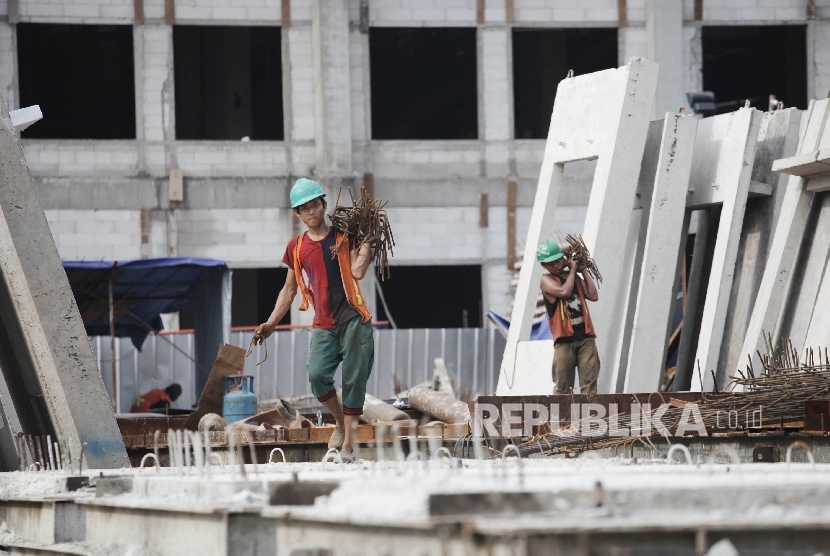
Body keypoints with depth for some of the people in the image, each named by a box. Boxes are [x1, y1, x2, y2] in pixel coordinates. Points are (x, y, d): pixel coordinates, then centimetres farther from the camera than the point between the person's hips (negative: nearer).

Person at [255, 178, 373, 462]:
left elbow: (358, 271, -12)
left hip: (353, 319, -2)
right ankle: (341, 422, 6)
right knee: (317, 375, -18)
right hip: (323, 324, 2)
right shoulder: (297, 247, 11)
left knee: (353, 380, -5)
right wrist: (271, 323, 12)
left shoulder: (343, 236, 3)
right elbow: (289, 289, 18)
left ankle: (348, 442, 2)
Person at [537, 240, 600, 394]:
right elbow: (564, 292, -18)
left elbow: (593, 295, 5)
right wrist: (572, 270, -4)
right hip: (564, 340, -4)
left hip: (585, 337, 4)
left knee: (589, 384, -4)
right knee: (563, 387, -2)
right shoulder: (546, 280, 1)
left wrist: (583, 271, 8)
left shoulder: (574, 277, 16)